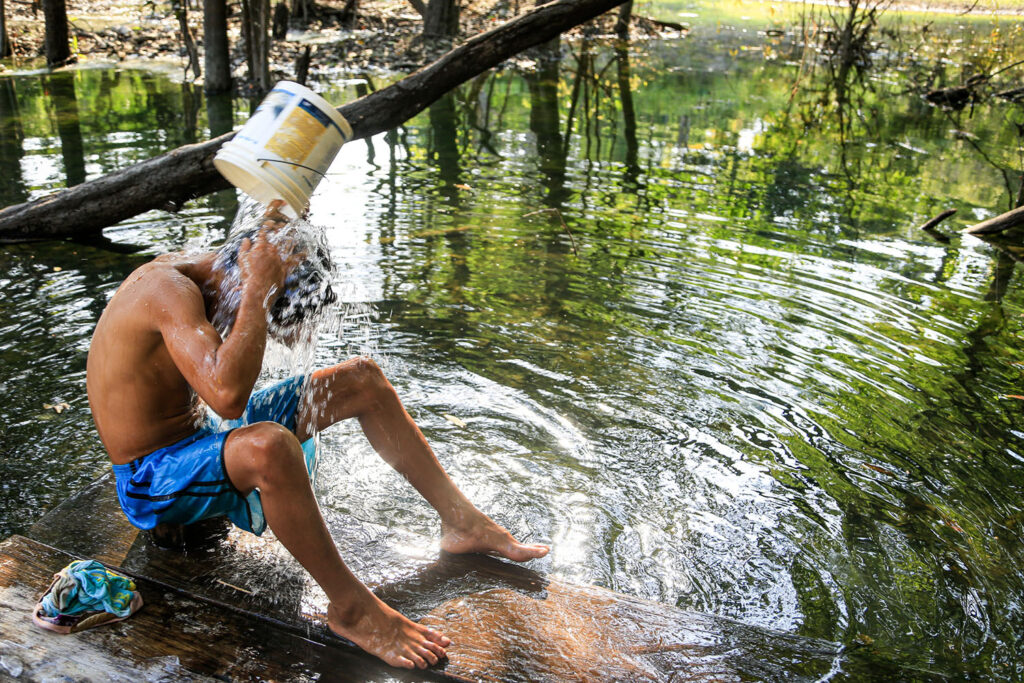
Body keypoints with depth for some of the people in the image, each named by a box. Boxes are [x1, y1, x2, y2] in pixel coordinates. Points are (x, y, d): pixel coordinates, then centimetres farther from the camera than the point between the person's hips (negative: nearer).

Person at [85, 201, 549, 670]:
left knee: (361, 378, 2)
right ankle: (351, 608, -25)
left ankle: (460, 520, 6)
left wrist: (277, 234, -10)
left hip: (201, 437, 9)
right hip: (151, 483, -9)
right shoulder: (170, 289, -29)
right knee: (267, 445, -44)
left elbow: (288, 327, 5)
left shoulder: (191, 270, -1)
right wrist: (259, 288, -35)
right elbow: (228, 396, -43)